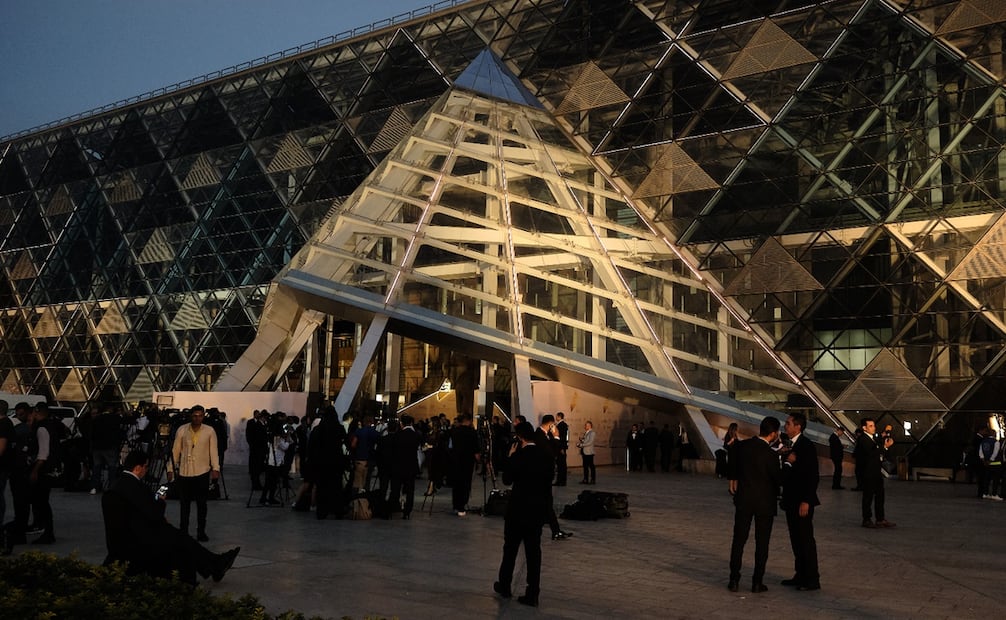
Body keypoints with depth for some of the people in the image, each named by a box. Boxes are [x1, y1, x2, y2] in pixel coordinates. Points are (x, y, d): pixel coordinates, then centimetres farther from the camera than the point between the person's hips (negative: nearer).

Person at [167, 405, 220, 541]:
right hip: (184, 472, 1)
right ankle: (183, 531, 17)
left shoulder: (210, 431, -1)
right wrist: (171, 469, 4)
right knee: (184, 503, 6)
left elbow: (213, 451, 0)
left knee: (201, 503, 2)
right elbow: (175, 451, 5)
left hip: (202, 472, -1)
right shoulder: (182, 430, 1)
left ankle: (201, 532, 11)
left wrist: (215, 468, -9)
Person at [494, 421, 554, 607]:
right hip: (540, 509, 4)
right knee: (533, 550, 7)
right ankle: (532, 594, 7)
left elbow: (507, 480, -7)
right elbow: (548, 479, 8)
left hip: (519, 508, -4)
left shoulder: (518, 456, -17)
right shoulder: (548, 455, 0)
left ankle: (504, 586, 29)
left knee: (510, 548, 14)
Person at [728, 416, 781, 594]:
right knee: (762, 542, 8)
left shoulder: (742, 445, -5)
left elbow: (733, 466, 10)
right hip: (765, 501, -4)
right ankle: (757, 582, 11)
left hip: (743, 499, 4)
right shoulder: (770, 454, -19)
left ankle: (734, 580, 12)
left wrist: (733, 479, 26)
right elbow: (778, 479, -8)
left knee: (739, 540, 11)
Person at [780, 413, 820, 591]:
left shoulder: (806, 446, -14)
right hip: (791, 500, 9)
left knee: (806, 539, -3)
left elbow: (812, 475, -18)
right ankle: (800, 575, 21)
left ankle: (812, 579, 4)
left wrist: (806, 501, -21)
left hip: (802, 501, -9)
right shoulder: (789, 445, 13)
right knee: (796, 539, 13)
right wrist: (787, 461, -1)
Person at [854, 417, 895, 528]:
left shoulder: (873, 438, 14)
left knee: (880, 495, 11)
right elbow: (871, 454, -24)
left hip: (876, 472, 9)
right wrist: (884, 446, -24)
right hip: (868, 473, -9)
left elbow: (878, 453, 16)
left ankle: (880, 520, 18)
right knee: (868, 496, -1)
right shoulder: (862, 439, -15)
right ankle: (867, 520, 8)